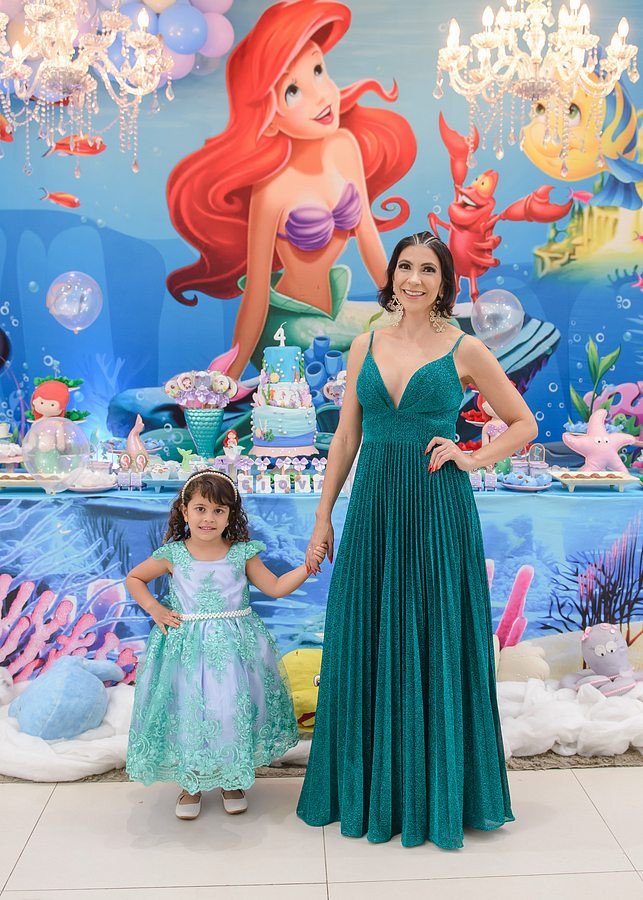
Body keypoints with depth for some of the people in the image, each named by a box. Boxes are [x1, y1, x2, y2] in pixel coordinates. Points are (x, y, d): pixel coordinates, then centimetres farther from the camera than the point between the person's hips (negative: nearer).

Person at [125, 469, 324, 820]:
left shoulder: (241, 553, 0)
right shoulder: (172, 555, -2)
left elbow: (275, 587, 2)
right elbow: (133, 578, 11)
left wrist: (307, 566, -8)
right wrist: (154, 608, -1)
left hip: (234, 646, 1)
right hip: (187, 648, 0)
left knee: (234, 711, 0)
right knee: (189, 711, 2)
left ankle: (232, 779, 24)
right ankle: (190, 782, 25)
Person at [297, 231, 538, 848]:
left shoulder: (465, 350, -1)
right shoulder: (365, 347, 8)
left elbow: (523, 423, 7)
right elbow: (346, 436, 10)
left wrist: (473, 458, -9)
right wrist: (323, 517, 8)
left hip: (438, 512, -3)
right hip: (373, 507, 3)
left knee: (437, 647, 6)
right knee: (367, 647, 10)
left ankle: (437, 793, 26)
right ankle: (368, 789, 29)